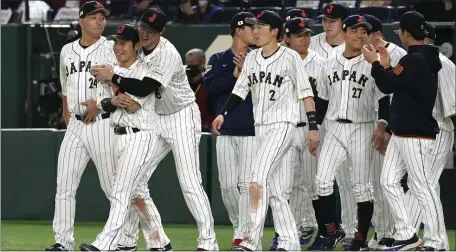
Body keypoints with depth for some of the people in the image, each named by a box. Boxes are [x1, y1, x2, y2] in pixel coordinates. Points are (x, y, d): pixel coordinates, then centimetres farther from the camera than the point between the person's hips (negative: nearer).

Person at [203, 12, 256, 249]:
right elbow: (209, 87, -5)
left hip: (251, 131, -2)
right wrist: (233, 76, -14)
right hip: (225, 131, 2)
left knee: (246, 184, -9)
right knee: (227, 185, 3)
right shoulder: (218, 60, 9)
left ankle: (243, 236, -9)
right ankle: (238, 227, 20)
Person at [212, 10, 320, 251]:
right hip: (260, 127, 7)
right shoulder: (251, 58, 11)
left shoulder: (290, 57, -8)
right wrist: (223, 114, 0)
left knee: (258, 178, -18)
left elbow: (306, 93, -7)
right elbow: (240, 90, 14)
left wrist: (313, 126, -11)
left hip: (282, 125, -7)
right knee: (272, 186, 8)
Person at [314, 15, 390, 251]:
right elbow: (322, 101, 15)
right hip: (334, 128, 3)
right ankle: (332, 230, 2)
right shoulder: (329, 65, 10)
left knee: (362, 185, 0)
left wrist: (381, 126, -17)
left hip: (362, 131, -3)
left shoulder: (372, 65, -1)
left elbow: (384, 99, -3)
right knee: (322, 179, -10)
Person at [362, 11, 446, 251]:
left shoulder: (415, 60, -17)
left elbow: (388, 86, -18)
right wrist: (386, 66, 15)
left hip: (416, 135, -11)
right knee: (389, 181, 11)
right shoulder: (424, 58, 15)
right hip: (401, 133, 11)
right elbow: (398, 86, 22)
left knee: (422, 187, -8)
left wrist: (375, 63, -7)